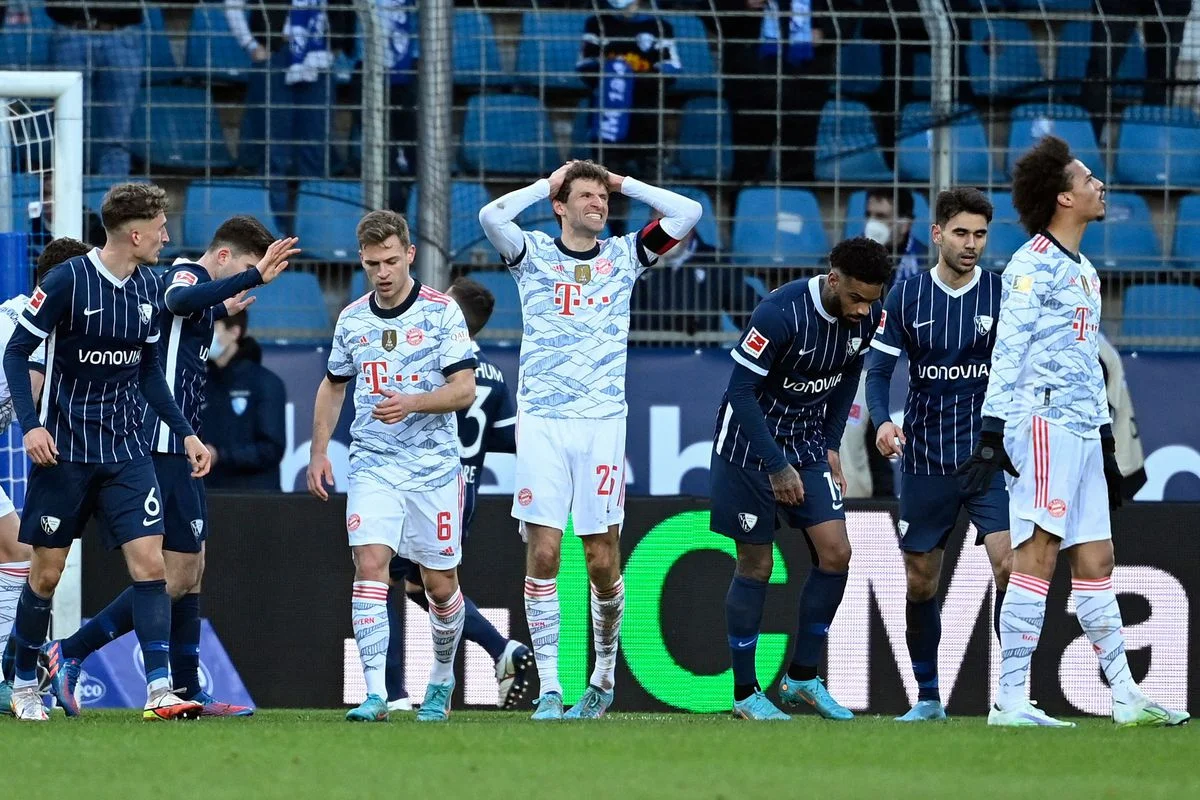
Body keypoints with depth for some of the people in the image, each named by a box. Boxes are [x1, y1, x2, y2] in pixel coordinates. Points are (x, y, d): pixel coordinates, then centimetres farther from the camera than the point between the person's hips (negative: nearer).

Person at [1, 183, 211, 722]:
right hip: (64, 451, -4)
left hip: (126, 451, 4)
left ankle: (159, 691, -14)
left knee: (150, 562, -10)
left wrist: (185, 433, 10)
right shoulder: (67, 282, -12)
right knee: (47, 572, 3)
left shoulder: (148, 288, 6)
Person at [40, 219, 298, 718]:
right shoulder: (186, 275, -12)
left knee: (191, 572, 10)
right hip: (167, 447, -11)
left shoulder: (190, 279, 18)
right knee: (178, 576, -10)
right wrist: (254, 277, -48)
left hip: (176, 447, 11)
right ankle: (69, 654, -7)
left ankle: (187, 691, 12)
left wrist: (221, 311, 49)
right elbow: (180, 301, -39)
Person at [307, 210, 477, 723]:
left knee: (440, 584, 6)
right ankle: (375, 694, -20)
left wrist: (412, 403, -25)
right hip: (372, 464, 2)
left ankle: (442, 677, 32)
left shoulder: (442, 312, -5)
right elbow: (333, 386, 21)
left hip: (433, 466, -2)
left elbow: (464, 390, -9)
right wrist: (319, 452, 12)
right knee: (370, 564, -16)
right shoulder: (352, 319, 7)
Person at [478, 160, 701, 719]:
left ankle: (604, 674, 21)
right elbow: (491, 215, -13)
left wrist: (623, 184, 7)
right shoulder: (534, 253, 6)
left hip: (603, 421, 1)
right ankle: (549, 689, -4)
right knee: (543, 552, -7)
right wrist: (549, 182, -1)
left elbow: (687, 213, 2)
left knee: (602, 559, 1)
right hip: (542, 420, -1)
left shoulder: (624, 255, 10)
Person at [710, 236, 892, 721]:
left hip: (808, 445, 6)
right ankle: (745, 693, 10)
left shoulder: (865, 316, -7)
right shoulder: (781, 314, -27)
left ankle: (803, 678, 9)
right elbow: (741, 391, -23)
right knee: (756, 565, -1)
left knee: (835, 554, -4)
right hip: (749, 445, -6)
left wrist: (831, 445, 7)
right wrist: (777, 466, -22)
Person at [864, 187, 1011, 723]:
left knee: (1009, 565, -18)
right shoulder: (906, 296, 2)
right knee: (920, 581, 7)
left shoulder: (1002, 294, -2)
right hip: (925, 458, 2)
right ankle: (928, 698, 21)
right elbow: (879, 368, 1)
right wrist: (881, 420, -17)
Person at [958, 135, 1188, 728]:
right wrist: (993, 429, -19)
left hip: (1083, 434, 9)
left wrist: (1105, 438, 26)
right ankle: (1011, 701, -14)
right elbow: (1008, 350, -12)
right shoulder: (1032, 265, -6)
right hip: (1044, 423, -9)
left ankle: (1125, 698, 11)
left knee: (1095, 562, 9)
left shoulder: (1085, 273, 22)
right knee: (1037, 556, -12)